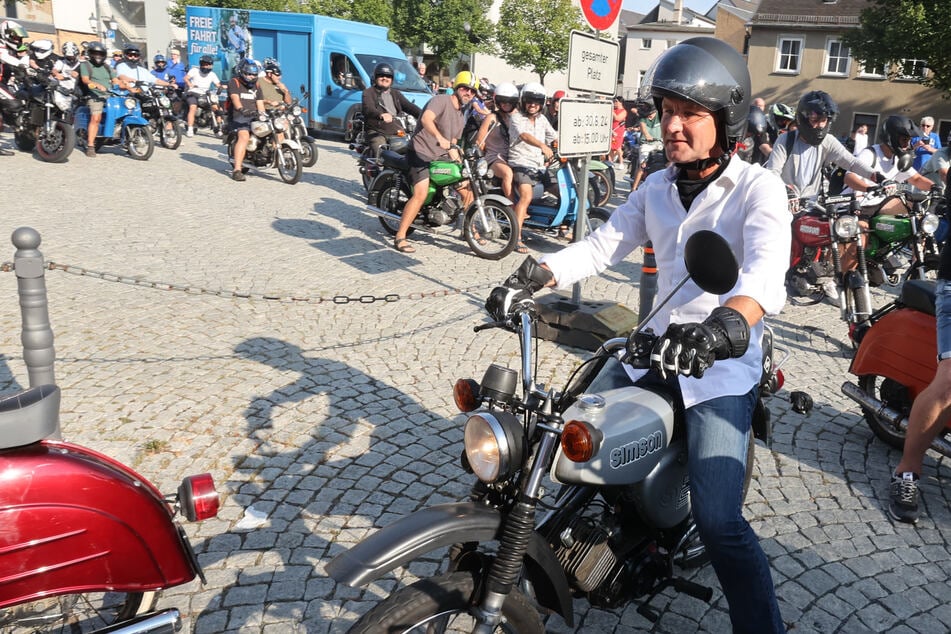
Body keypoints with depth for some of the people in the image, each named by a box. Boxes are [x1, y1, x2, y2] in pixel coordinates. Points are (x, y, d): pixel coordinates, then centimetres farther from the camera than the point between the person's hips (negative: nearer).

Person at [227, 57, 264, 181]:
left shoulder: (256, 86, 21)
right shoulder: (234, 82, 1)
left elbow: (260, 103, 15)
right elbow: (235, 98, -17)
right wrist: (242, 109, -36)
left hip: (254, 116, 7)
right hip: (239, 116, -7)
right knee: (244, 136, -29)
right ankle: (237, 170, -36)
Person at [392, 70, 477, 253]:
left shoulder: (461, 114, 17)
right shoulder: (441, 100, -12)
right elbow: (426, 119, -32)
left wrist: (457, 159, 8)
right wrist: (440, 138, -48)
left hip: (442, 156, 9)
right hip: (422, 153, -9)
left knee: (468, 189, 5)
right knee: (421, 194, -25)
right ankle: (400, 237, -19)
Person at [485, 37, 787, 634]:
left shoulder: (758, 187, -11)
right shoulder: (657, 187, 9)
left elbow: (768, 270, -29)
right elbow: (602, 246, 4)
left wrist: (725, 325, -51)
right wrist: (533, 275, -15)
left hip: (724, 364, -6)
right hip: (659, 345, 6)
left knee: (718, 521, -18)